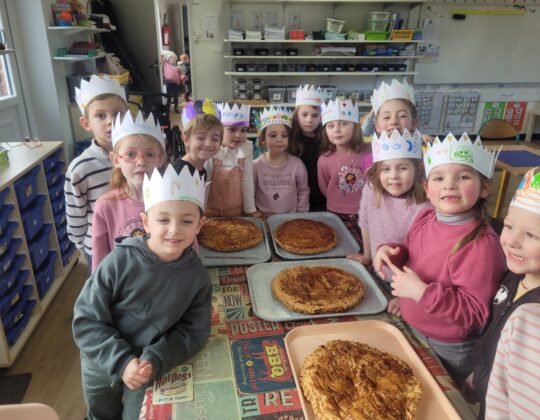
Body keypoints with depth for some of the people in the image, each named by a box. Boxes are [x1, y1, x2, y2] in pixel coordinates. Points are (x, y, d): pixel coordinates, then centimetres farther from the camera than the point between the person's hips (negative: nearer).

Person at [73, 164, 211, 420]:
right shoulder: (119, 261, -27)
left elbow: (193, 332, -13)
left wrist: (155, 361, -26)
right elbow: (86, 320, -21)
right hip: (102, 364, 1)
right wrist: (121, 361, -28)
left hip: (149, 369, 0)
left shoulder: (197, 276, -20)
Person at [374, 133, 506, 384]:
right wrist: (391, 252, -11)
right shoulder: (425, 218, -8)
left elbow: (474, 313, -26)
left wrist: (423, 292, -35)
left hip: (447, 351, -6)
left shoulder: (481, 245, -29)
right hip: (410, 330, 7)